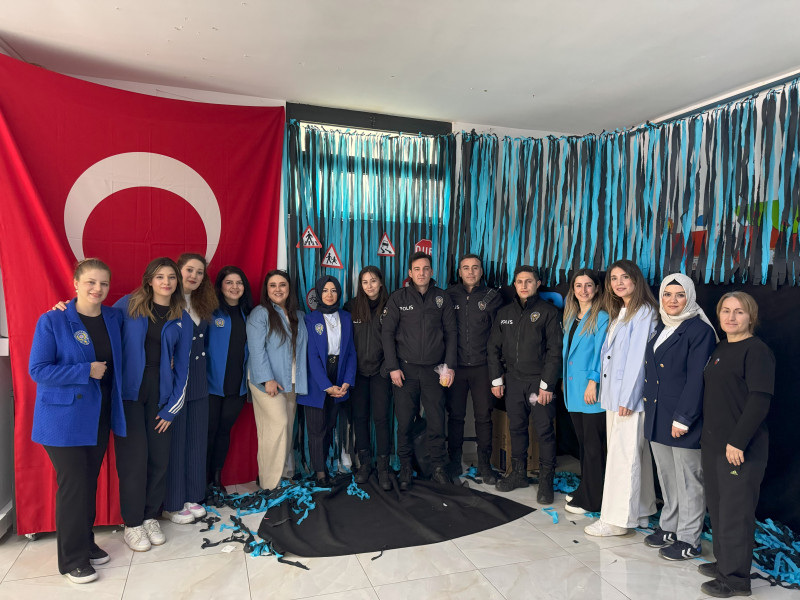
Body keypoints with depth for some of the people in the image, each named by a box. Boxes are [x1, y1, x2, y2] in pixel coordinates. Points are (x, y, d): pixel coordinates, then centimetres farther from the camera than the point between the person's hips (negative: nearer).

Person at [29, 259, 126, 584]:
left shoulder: (114, 318, 3)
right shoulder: (52, 321, -12)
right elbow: (37, 370, -14)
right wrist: (86, 371, -20)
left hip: (99, 416, 5)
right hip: (64, 418, -5)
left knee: (90, 482, 15)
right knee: (73, 484, 1)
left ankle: (86, 542, 33)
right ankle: (73, 559, 18)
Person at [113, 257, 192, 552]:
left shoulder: (182, 319, 5)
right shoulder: (127, 305, -1)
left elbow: (182, 365, 6)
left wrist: (172, 408, 4)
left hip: (160, 394, 3)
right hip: (128, 392, -2)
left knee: (159, 458, 6)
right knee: (134, 458, 0)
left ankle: (151, 517, 25)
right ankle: (132, 523, 18)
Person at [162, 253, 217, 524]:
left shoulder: (202, 305, 12)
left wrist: (201, 374, 14)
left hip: (197, 383, 7)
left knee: (195, 440, 13)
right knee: (173, 443, 2)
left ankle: (191, 497, 27)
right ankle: (171, 504, 17)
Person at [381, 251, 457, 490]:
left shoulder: (442, 298, 6)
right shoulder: (398, 298, 2)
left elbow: (451, 333, 8)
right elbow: (387, 333, 0)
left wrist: (449, 366, 1)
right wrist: (393, 367, -6)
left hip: (434, 369, 1)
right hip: (406, 369, -1)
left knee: (436, 421, 2)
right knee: (404, 421, 2)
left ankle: (438, 467, 18)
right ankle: (405, 468, 18)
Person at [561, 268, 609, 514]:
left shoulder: (601, 318, -9)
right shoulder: (570, 318, 14)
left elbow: (600, 354, -13)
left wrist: (593, 382, -18)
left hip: (591, 391, -7)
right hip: (574, 388, 7)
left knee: (593, 445, 1)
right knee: (582, 442, 15)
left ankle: (591, 500, 11)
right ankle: (584, 491, 27)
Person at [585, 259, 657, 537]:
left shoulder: (644, 312, -11)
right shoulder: (619, 313, 16)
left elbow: (638, 357, -16)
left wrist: (627, 398, -17)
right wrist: (611, 395, 10)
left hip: (630, 397, -9)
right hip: (614, 395, 9)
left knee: (623, 456, -3)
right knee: (633, 454, 15)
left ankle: (617, 519, 6)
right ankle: (640, 513, 25)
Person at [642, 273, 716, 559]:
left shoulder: (700, 330, -12)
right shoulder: (660, 329, 13)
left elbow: (696, 380, -16)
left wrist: (682, 418, -18)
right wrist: (648, 404, 11)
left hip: (683, 420, -7)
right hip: (657, 417, 8)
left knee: (688, 481, 5)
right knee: (667, 477, 18)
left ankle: (688, 540, 17)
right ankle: (668, 527, 32)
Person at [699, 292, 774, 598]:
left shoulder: (757, 351, -12)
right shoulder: (720, 349, 12)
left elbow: (759, 401, -18)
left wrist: (738, 442, -20)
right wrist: (708, 435, 14)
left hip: (740, 449, -8)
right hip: (713, 443, 8)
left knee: (735, 511, 2)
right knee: (717, 506, 18)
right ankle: (724, 562, 34)